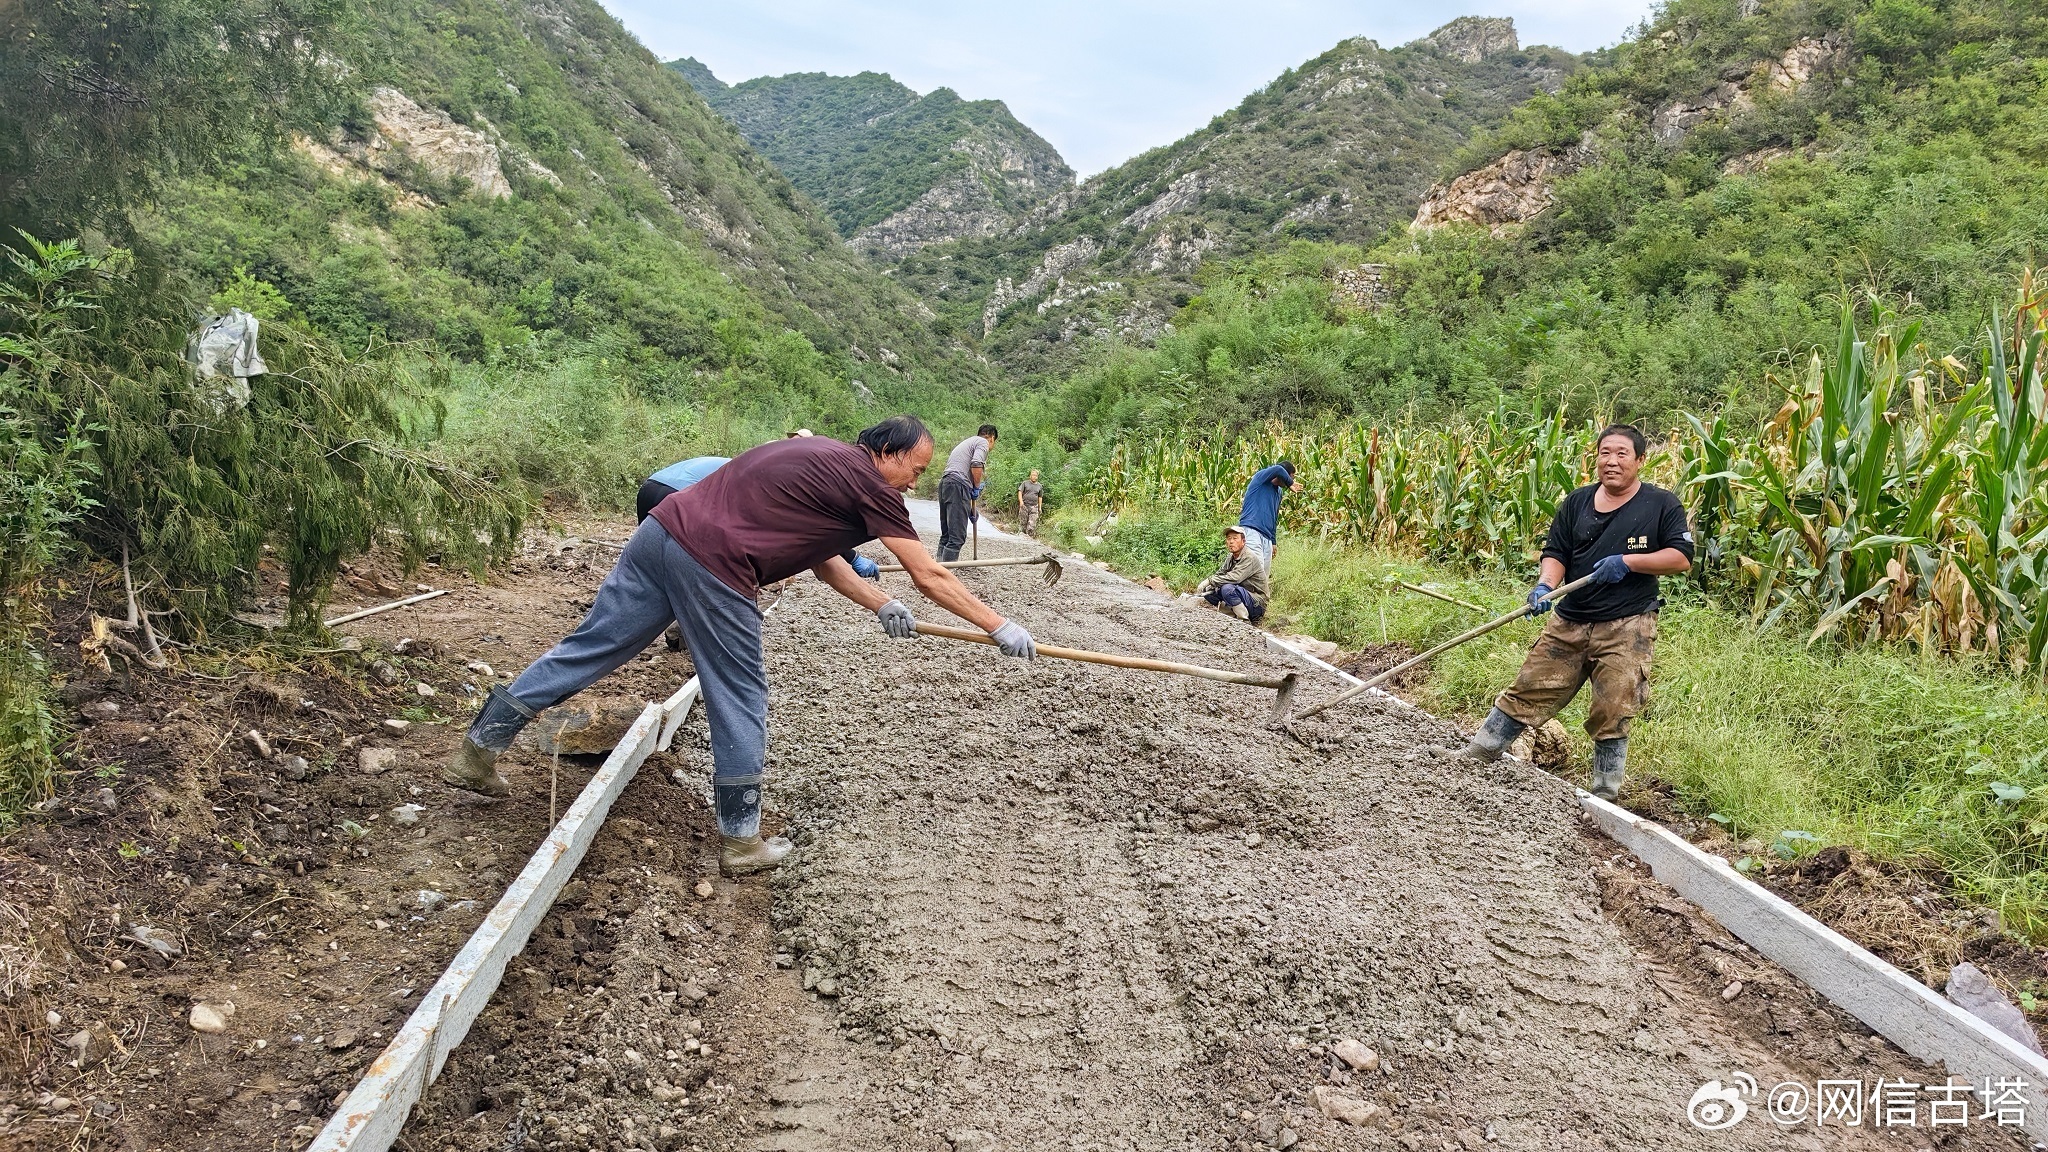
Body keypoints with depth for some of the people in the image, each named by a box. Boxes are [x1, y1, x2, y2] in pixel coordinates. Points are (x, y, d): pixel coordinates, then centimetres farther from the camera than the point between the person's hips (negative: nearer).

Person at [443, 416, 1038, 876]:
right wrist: (1001, 628, 7)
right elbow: (930, 576, 0)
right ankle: (742, 842, 16)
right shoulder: (868, 482, -1)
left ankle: (478, 749, 23)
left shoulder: (819, 455, 24)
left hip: (662, 529, 9)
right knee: (741, 704, 5)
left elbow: (816, 555, 28)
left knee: (589, 647, 15)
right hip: (710, 566, -8)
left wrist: (880, 605, 26)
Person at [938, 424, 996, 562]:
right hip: (957, 485, -9)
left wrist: (971, 508, 35)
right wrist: (977, 488, 1)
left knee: (946, 535, 13)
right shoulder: (983, 442, 5)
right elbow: (976, 464, -15)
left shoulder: (967, 442, 33)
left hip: (944, 483, 9)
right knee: (957, 537, -12)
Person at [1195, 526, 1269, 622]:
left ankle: (1244, 620, -18)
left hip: (1257, 604, -8)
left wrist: (1210, 581, -26)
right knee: (1208, 590, -2)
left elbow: (1234, 578, -30)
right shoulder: (1230, 557, 9)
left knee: (1227, 588, -33)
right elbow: (1219, 575, 7)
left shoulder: (1249, 557, -18)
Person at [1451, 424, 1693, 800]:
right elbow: (1555, 553, 7)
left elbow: (1682, 557, -6)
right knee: (1528, 691, 5)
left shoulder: (1662, 505, -2)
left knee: (1612, 714, -1)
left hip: (1626, 628, -3)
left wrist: (1628, 561, -17)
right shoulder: (1577, 502, 9)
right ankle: (1473, 756, 14)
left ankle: (1605, 794, 14)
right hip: (1569, 622, 4)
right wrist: (1545, 585, -13)